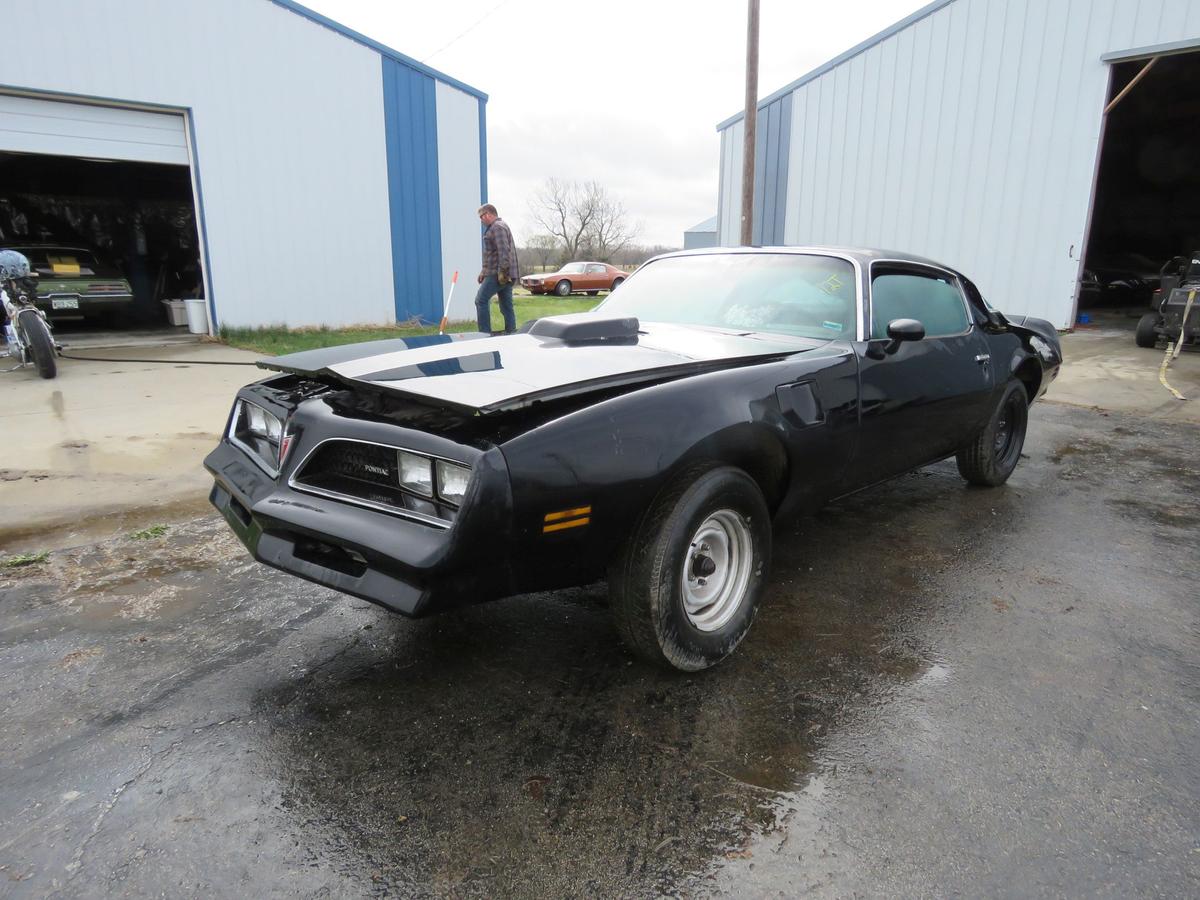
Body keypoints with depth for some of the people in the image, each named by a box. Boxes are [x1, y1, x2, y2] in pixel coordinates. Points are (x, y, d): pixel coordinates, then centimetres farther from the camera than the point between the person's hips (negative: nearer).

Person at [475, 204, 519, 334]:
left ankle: (485, 333, -9)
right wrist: (484, 272, 25)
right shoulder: (498, 226, 24)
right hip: (505, 275, 10)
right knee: (507, 306, 7)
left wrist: (502, 272, -25)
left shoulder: (497, 227, -9)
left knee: (481, 300, -8)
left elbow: (503, 251, -21)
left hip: (498, 274, -10)